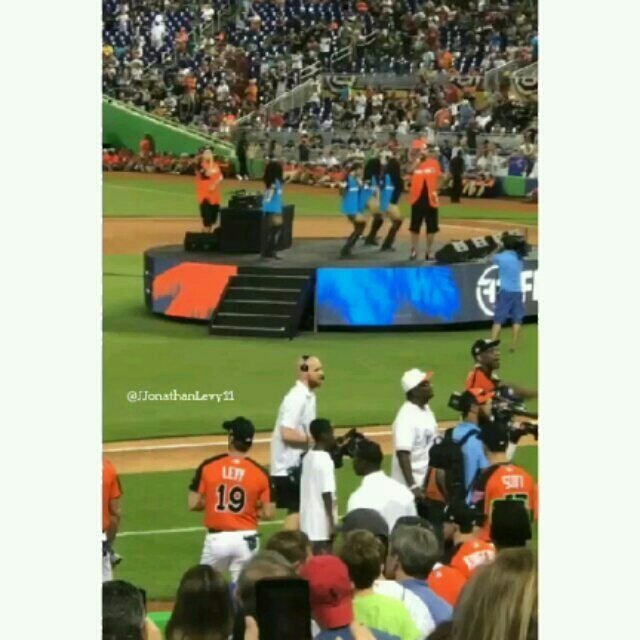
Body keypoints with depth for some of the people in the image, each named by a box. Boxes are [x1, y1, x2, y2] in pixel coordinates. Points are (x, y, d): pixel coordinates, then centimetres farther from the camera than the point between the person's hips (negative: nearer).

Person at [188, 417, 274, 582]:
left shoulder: (208, 466, -5)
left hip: (216, 539, 0)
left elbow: (194, 504, -3)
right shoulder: (260, 473, -5)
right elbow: (268, 514, -5)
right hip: (245, 539, 0)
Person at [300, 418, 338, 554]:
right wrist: (332, 523, -16)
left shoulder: (307, 458, 11)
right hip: (321, 522, -9)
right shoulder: (325, 460, -14)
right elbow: (326, 494, -18)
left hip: (307, 520, 9)